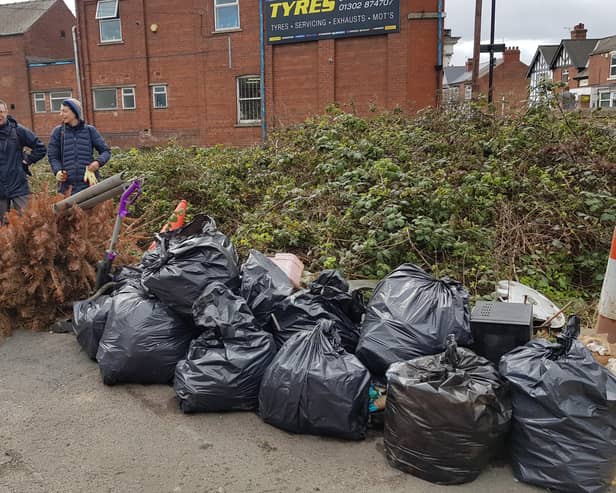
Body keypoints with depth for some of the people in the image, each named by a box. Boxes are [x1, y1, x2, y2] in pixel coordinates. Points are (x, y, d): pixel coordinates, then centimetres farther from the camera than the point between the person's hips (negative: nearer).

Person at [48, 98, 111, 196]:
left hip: (88, 184, 0)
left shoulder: (89, 130, 5)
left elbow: (105, 151, 9)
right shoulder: (58, 132, 6)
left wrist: (98, 162, -12)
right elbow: (53, 157, 8)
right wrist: (58, 171, -12)